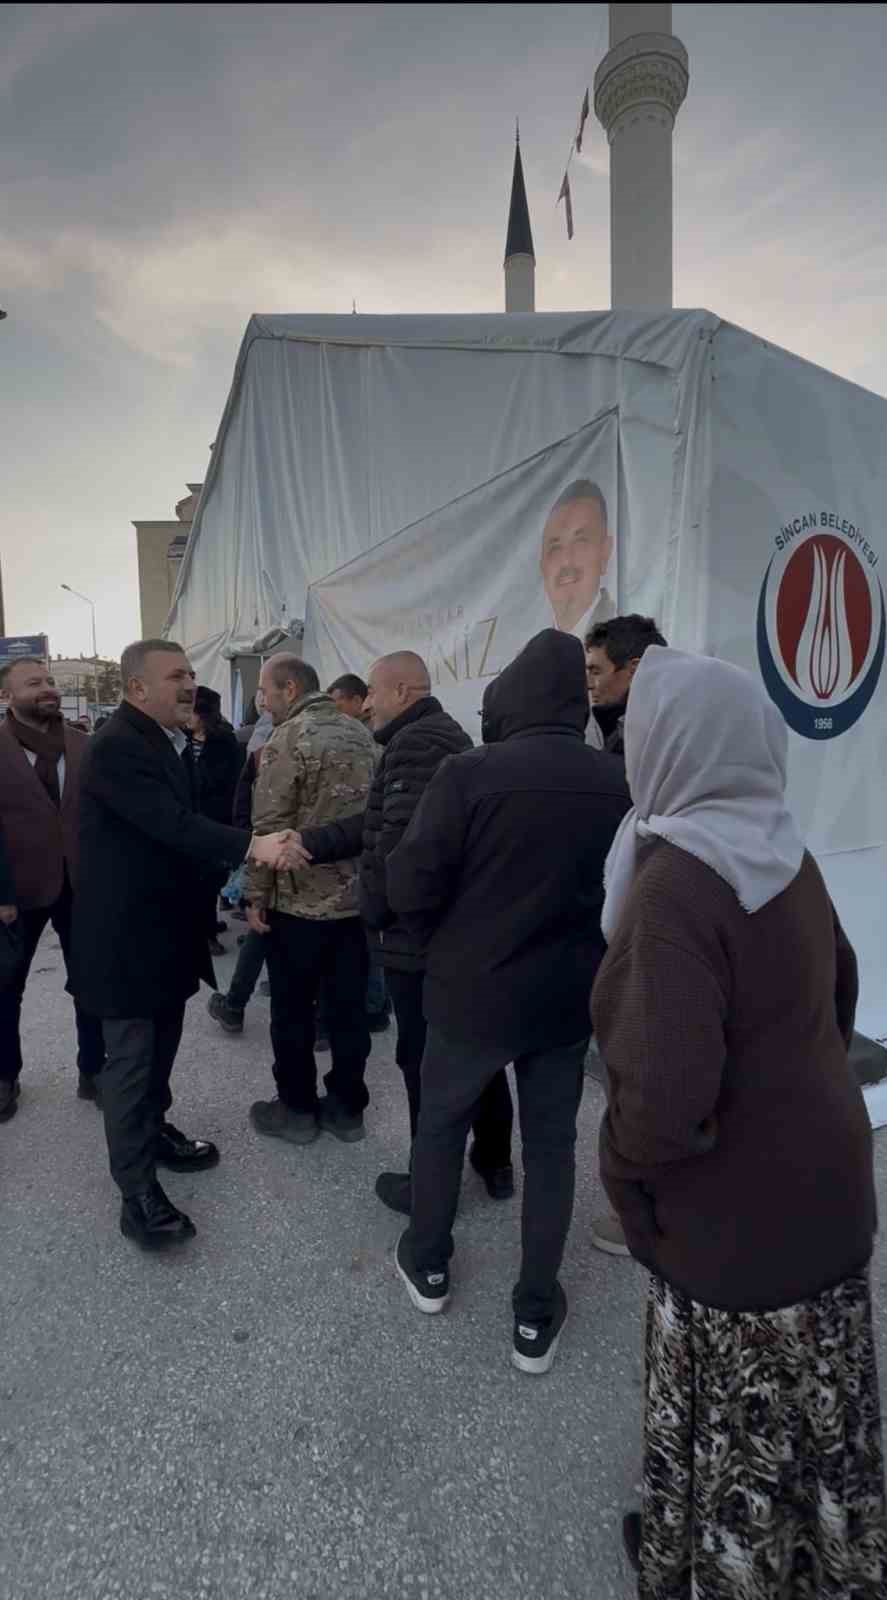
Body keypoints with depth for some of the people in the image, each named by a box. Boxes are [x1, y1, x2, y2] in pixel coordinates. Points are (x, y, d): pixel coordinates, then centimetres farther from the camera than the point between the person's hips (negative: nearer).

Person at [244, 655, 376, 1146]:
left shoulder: (286, 741, -14)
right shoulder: (360, 734, 7)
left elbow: (269, 829, -16)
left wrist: (256, 894, -8)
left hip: (298, 901, -6)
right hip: (356, 896, 6)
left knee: (292, 1011, 10)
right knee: (349, 1008, 13)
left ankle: (297, 1110, 22)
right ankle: (347, 1107, 25)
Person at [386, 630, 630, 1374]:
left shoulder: (469, 774, -19)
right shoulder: (620, 783, -7)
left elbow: (411, 885, -18)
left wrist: (447, 943, 3)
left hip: (472, 991, -2)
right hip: (569, 996, 3)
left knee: (441, 1123, 22)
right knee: (551, 1145, 18)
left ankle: (428, 1263, 41)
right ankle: (536, 1314, 29)